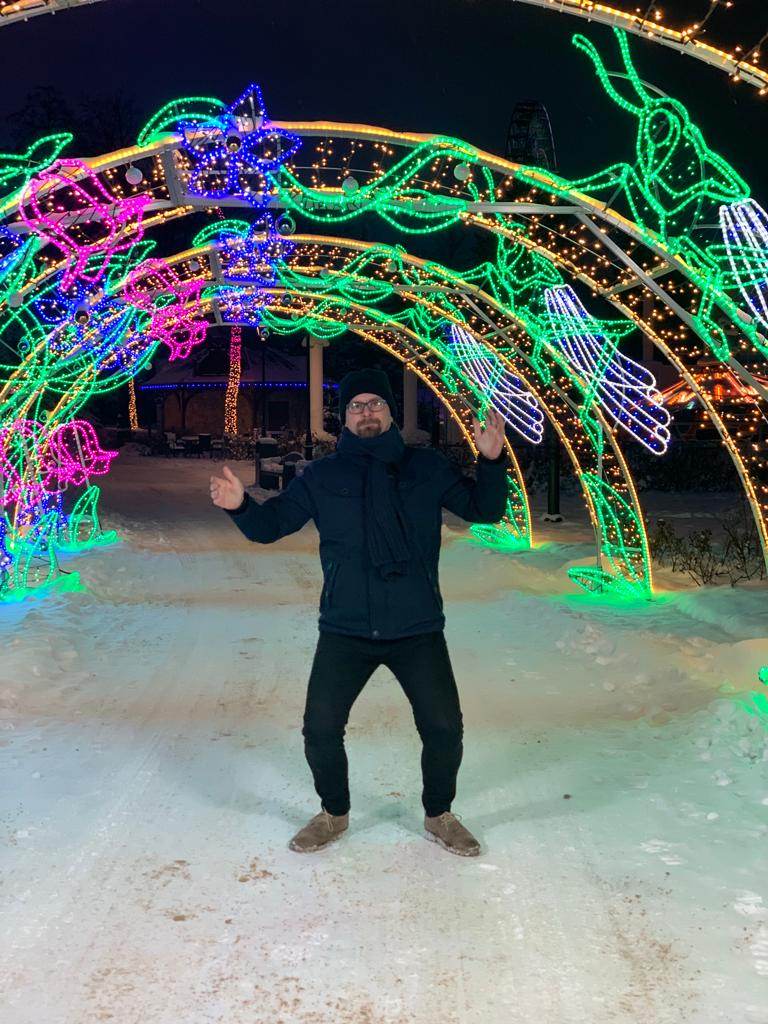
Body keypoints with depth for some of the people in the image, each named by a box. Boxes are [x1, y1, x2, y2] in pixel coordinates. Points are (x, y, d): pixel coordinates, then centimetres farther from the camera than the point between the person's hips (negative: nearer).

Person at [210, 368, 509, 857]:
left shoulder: (428, 467, 2)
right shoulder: (322, 475, 3)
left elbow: (484, 510, 1)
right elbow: (271, 525, 4)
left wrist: (491, 462, -17)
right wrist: (241, 505, -17)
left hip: (419, 631, 0)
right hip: (344, 632, 1)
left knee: (444, 729, 5)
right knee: (320, 729, 3)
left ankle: (439, 816, 32)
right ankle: (334, 814, 31)